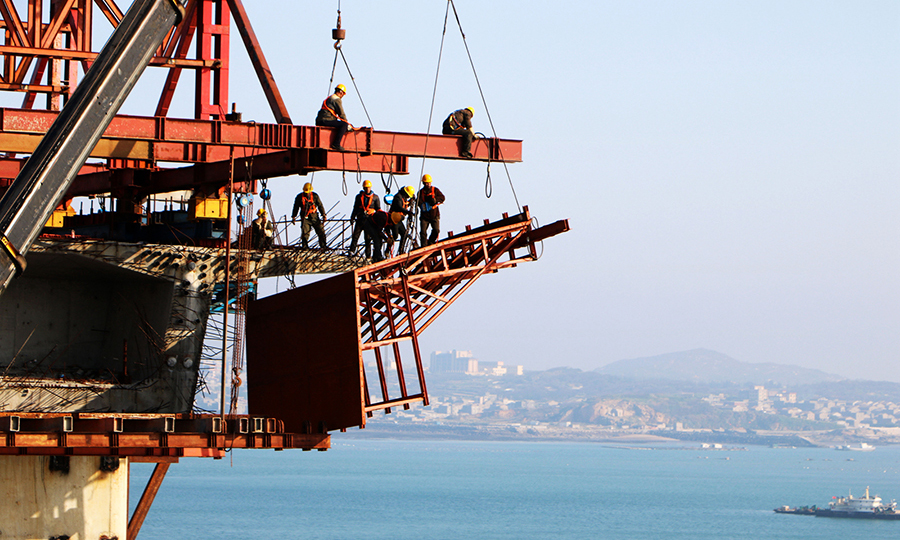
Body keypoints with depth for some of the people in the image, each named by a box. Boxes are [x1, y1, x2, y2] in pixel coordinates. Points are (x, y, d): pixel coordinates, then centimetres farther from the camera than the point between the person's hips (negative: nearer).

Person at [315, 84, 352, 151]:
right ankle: (336, 144, -26)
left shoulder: (329, 98, 26)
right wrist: (348, 125, 3)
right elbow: (341, 114, -7)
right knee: (344, 124, -19)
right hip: (325, 121, -10)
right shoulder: (337, 99, -5)